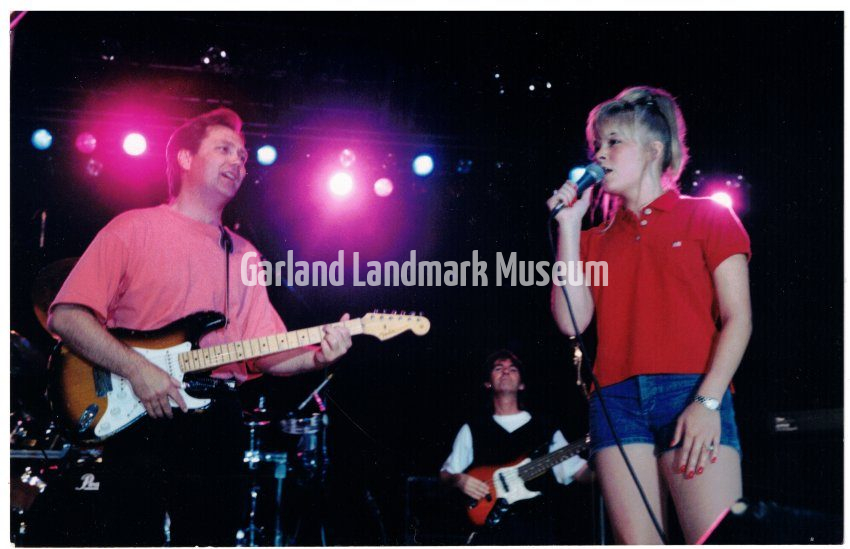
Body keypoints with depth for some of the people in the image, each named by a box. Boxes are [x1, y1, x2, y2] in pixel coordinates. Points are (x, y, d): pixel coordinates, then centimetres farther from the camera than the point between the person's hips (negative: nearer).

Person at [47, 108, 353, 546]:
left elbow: (265, 352, 10)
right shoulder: (133, 229, 1)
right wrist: (137, 370, -18)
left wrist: (316, 354, -10)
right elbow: (65, 316, -8)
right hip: (138, 419, -5)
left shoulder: (243, 255, 16)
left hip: (217, 426, 5)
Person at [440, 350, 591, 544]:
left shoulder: (545, 428, 14)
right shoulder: (472, 429, 13)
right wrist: (460, 480, -5)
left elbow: (581, 471, 9)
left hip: (536, 523, 1)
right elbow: (445, 473, 16)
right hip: (490, 521, -1)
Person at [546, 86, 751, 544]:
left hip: (692, 392, -3)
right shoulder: (595, 240, 19)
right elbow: (572, 321, 4)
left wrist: (708, 402, -12)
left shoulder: (707, 216, 10)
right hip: (617, 399, 3)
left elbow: (737, 318, 2)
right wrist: (569, 226, 5)